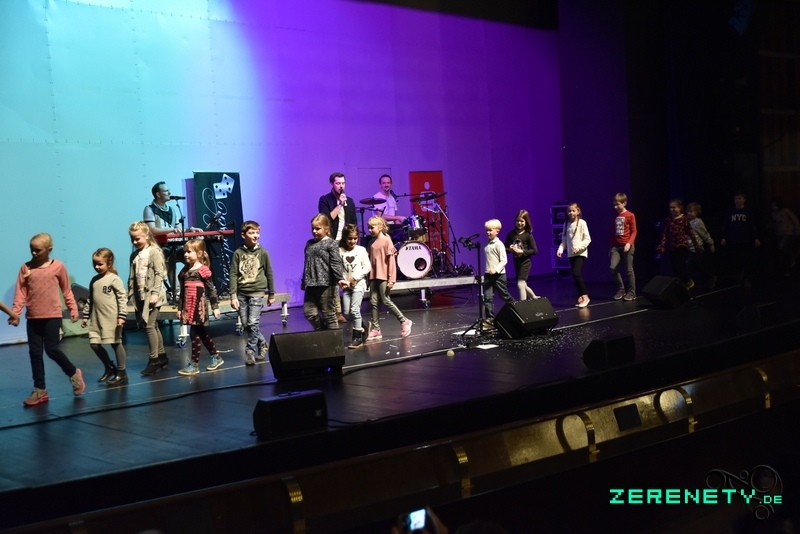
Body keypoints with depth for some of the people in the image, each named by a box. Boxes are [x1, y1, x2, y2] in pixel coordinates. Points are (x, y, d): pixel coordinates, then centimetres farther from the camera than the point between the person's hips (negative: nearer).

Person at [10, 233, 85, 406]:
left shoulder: (58, 266, -3)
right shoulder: (26, 268, 2)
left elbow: (66, 290, 5)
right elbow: (21, 292, -1)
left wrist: (73, 308, 3)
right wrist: (15, 311, -11)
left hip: (52, 316, -3)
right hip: (33, 317, 3)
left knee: (52, 349, -5)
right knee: (35, 353, 5)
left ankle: (74, 373, 21)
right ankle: (40, 390, 14)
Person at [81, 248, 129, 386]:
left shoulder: (114, 279, -8)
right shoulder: (94, 281, 12)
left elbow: (123, 298, -12)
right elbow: (90, 299, 18)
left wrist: (122, 316, -18)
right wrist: (86, 316, 17)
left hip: (112, 318, -6)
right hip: (97, 318, 6)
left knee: (115, 343, 1)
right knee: (94, 344, 3)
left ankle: (122, 373, 11)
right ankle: (110, 368, 21)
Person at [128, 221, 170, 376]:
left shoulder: (154, 251, -8)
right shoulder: (135, 255, 13)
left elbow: (159, 274, -14)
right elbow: (132, 277, 15)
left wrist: (155, 293, -19)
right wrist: (130, 294, 9)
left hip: (152, 295, -7)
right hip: (140, 295, 7)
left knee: (149, 326, -12)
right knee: (153, 326, 11)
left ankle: (154, 360, -8)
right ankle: (162, 357, 20)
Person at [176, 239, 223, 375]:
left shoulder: (203, 270, -8)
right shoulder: (184, 271, 12)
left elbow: (211, 289, -6)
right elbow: (183, 291, 17)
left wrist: (215, 306, -7)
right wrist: (180, 308, 18)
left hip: (199, 306, -7)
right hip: (188, 307, 7)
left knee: (194, 334, -6)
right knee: (201, 333, 14)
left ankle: (194, 364, 0)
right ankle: (216, 357, 27)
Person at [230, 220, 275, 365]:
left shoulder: (263, 252, 0)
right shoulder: (238, 253, 0)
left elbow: (269, 274, 6)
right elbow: (233, 275, -2)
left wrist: (271, 294, 9)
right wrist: (233, 296, -8)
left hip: (257, 293, -2)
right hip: (241, 293, 2)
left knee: (253, 323, -10)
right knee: (246, 324, 5)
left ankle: (250, 351, 2)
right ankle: (262, 343, 27)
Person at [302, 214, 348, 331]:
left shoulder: (331, 244, -5)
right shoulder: (309, 243, 15)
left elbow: (336, 263, -13)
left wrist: (340, 279, -24)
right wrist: (304, 281, 26)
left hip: (325, 284, -6)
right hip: (311, 285, 6)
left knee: (328, 313, 0)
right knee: (309, 312, 2)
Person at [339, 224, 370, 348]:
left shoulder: (361, 250, -1)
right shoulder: (340, 251, 1)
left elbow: (367, 267, -3)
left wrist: (355, 278, -11)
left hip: (359, 284, -3)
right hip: (346, 285, 3)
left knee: (354, 309, -12)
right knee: (347, 311, 2)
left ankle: (357, 337, -3)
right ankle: (360, 329, 23)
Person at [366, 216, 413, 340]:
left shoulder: (386, 240, -7)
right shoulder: (372, 242, 12)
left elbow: (391, 260, -10)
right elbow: (371, 260, 14)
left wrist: (391, 279, -13)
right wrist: (368, 277, 11)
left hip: (384, 277, -6)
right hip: (373, 277, 6)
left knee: (386, 301, -5)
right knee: (373, 302, 3)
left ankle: (404, 322, 10)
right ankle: (375, 329, 6)